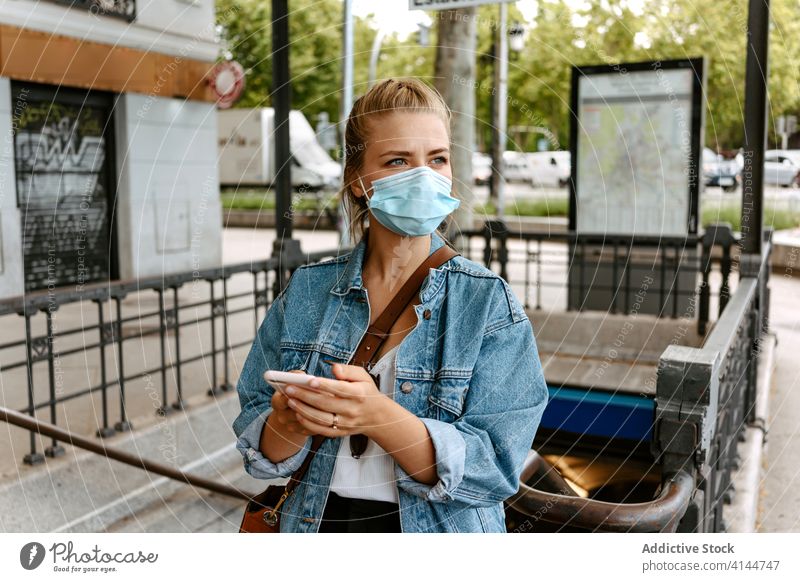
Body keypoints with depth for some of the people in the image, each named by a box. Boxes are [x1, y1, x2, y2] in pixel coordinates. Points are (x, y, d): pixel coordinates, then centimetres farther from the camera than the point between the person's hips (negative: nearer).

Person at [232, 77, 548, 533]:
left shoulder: (490, 303, -11)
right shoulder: (305, 292, -4)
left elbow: (495, 467, -18)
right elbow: (260, 452, -2)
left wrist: (379, 417, -31)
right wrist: (292, 422, -24)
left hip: (438, 529, -1)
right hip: (317, 521, 1)